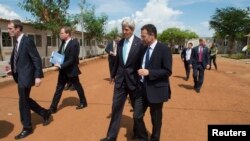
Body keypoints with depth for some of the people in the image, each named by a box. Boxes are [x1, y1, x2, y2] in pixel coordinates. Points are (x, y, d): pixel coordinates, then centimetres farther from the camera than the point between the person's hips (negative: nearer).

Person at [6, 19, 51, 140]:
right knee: (25, 100, 15)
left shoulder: (27, 41, -15)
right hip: (20, 76, 9)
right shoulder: (17, 42, 12)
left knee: (23, 102, 1)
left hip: (25, 77, -9)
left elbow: (37, 59, -18)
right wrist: (13, 70, 7)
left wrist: (38, 76, -22)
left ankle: (27, 128, 17)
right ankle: (45, 113, 31)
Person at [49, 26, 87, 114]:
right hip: (63, 70, 7)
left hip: (71, 70, -7)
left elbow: (71, 60, -24)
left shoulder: (74, 44, -22)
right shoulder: (64, 42, 3)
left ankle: (83, 102, 33)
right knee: (59, 88, 10)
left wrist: (60, 66, -24)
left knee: (77, 87, 12)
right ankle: (53, 107, 18)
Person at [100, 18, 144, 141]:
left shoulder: (140, 43, -11)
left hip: (134, 80, -4)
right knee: (116, 106, 7)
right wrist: (113, 74, 19)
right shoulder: (120, 43, 5)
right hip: (120, 79, 4)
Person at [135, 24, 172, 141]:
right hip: (143, 88, 6)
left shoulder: (164, 49, -12)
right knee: (137, 116, 8)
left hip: (156, 89, -5)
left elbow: (168, 71, -17)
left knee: (156, 119, 11)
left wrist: (148, 72, -23)